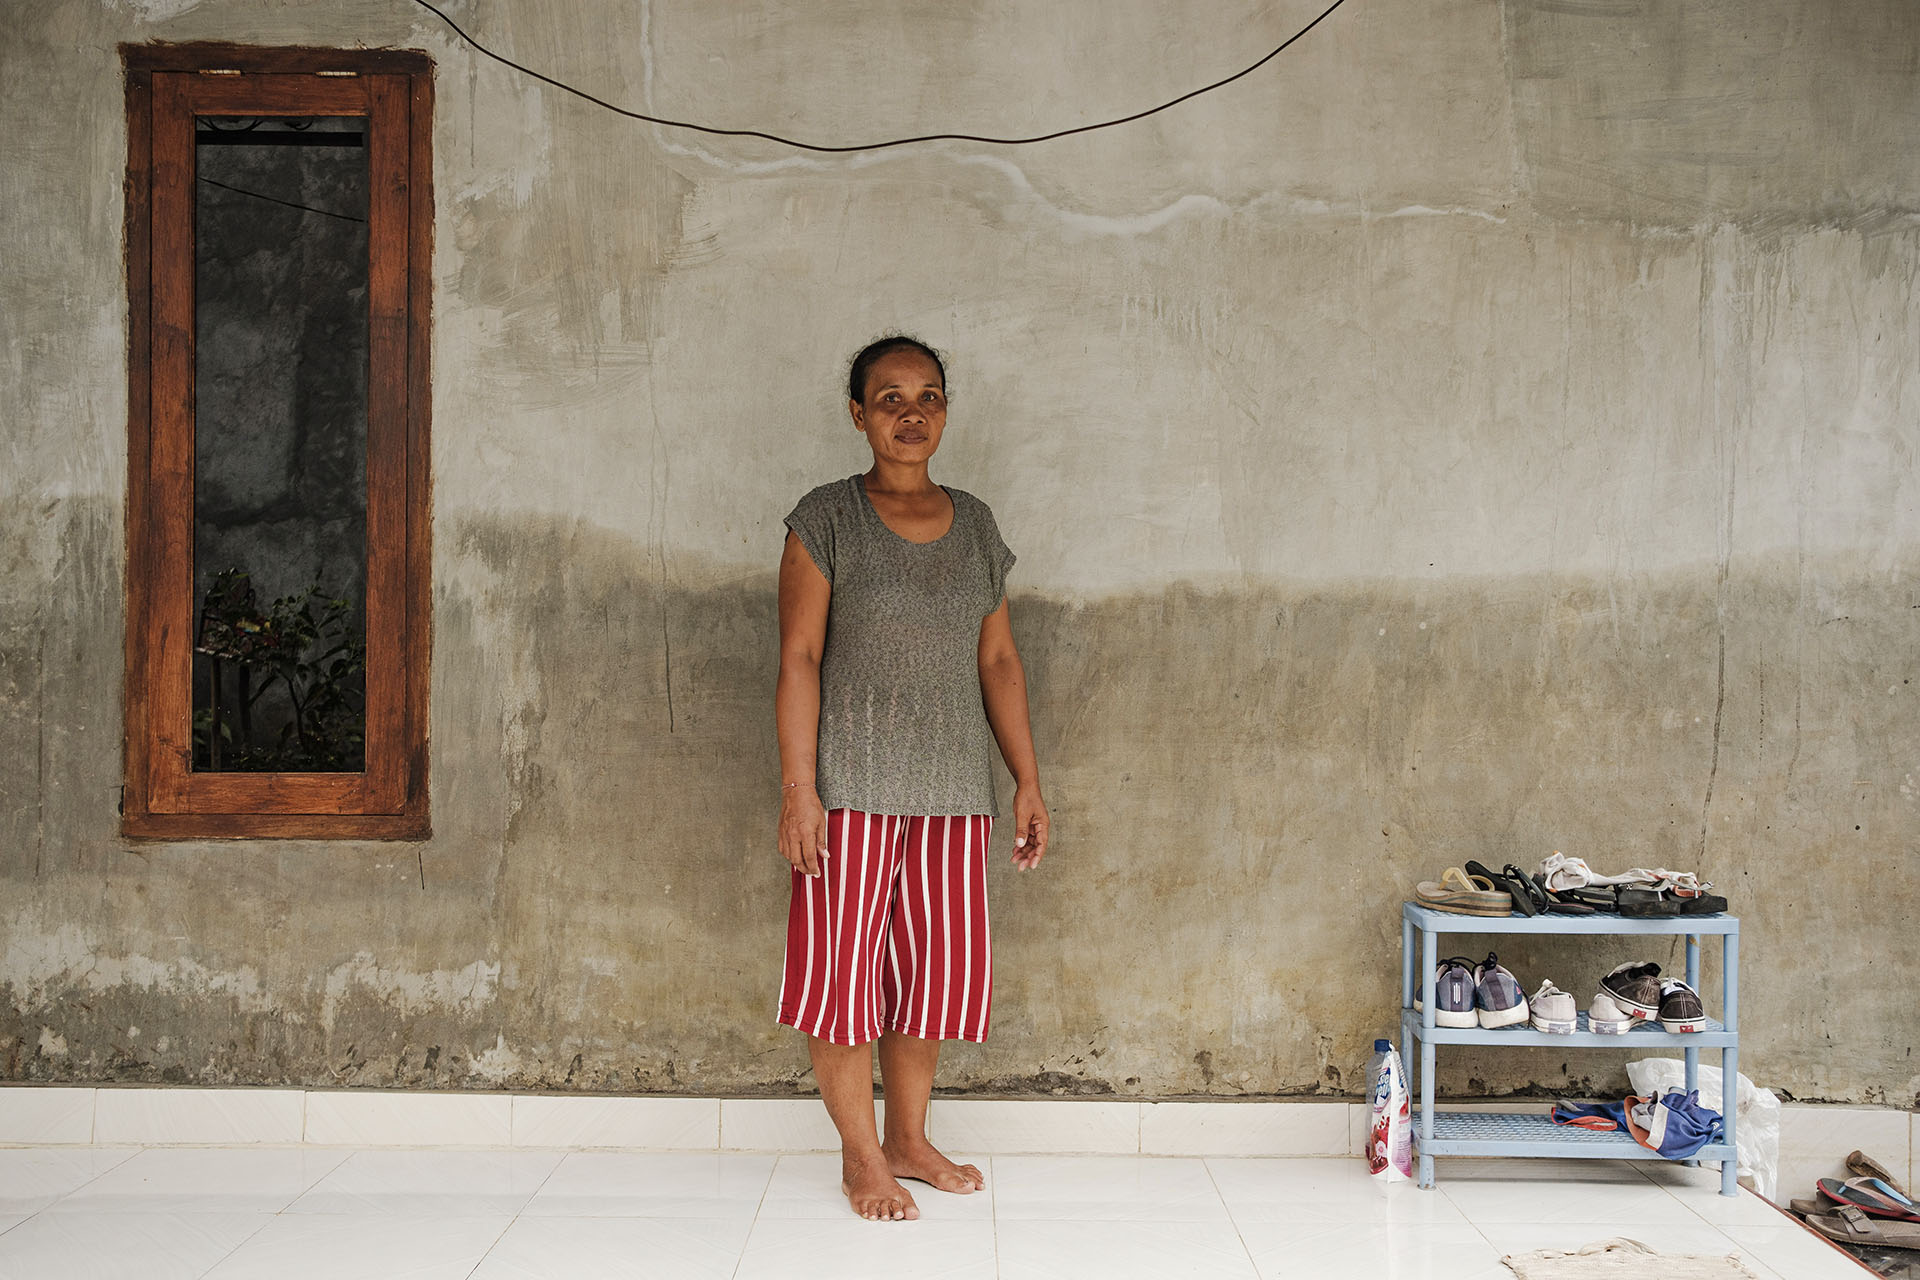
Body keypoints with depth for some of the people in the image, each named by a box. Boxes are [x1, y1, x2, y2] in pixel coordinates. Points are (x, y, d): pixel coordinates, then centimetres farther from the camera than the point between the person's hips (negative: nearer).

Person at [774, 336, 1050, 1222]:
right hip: (854, 785, -4)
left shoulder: (975, 525, 11)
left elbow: (998, 661, 13)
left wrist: (1028, 781, 9)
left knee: (935, 966, 10)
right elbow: (799, 659, -7)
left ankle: (908, 1140, 27)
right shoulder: (827, 519, -3)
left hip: (953, 788, 5)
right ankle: (860, 1155, 17)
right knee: (845, 965, 1)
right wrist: (798, 789, -14)